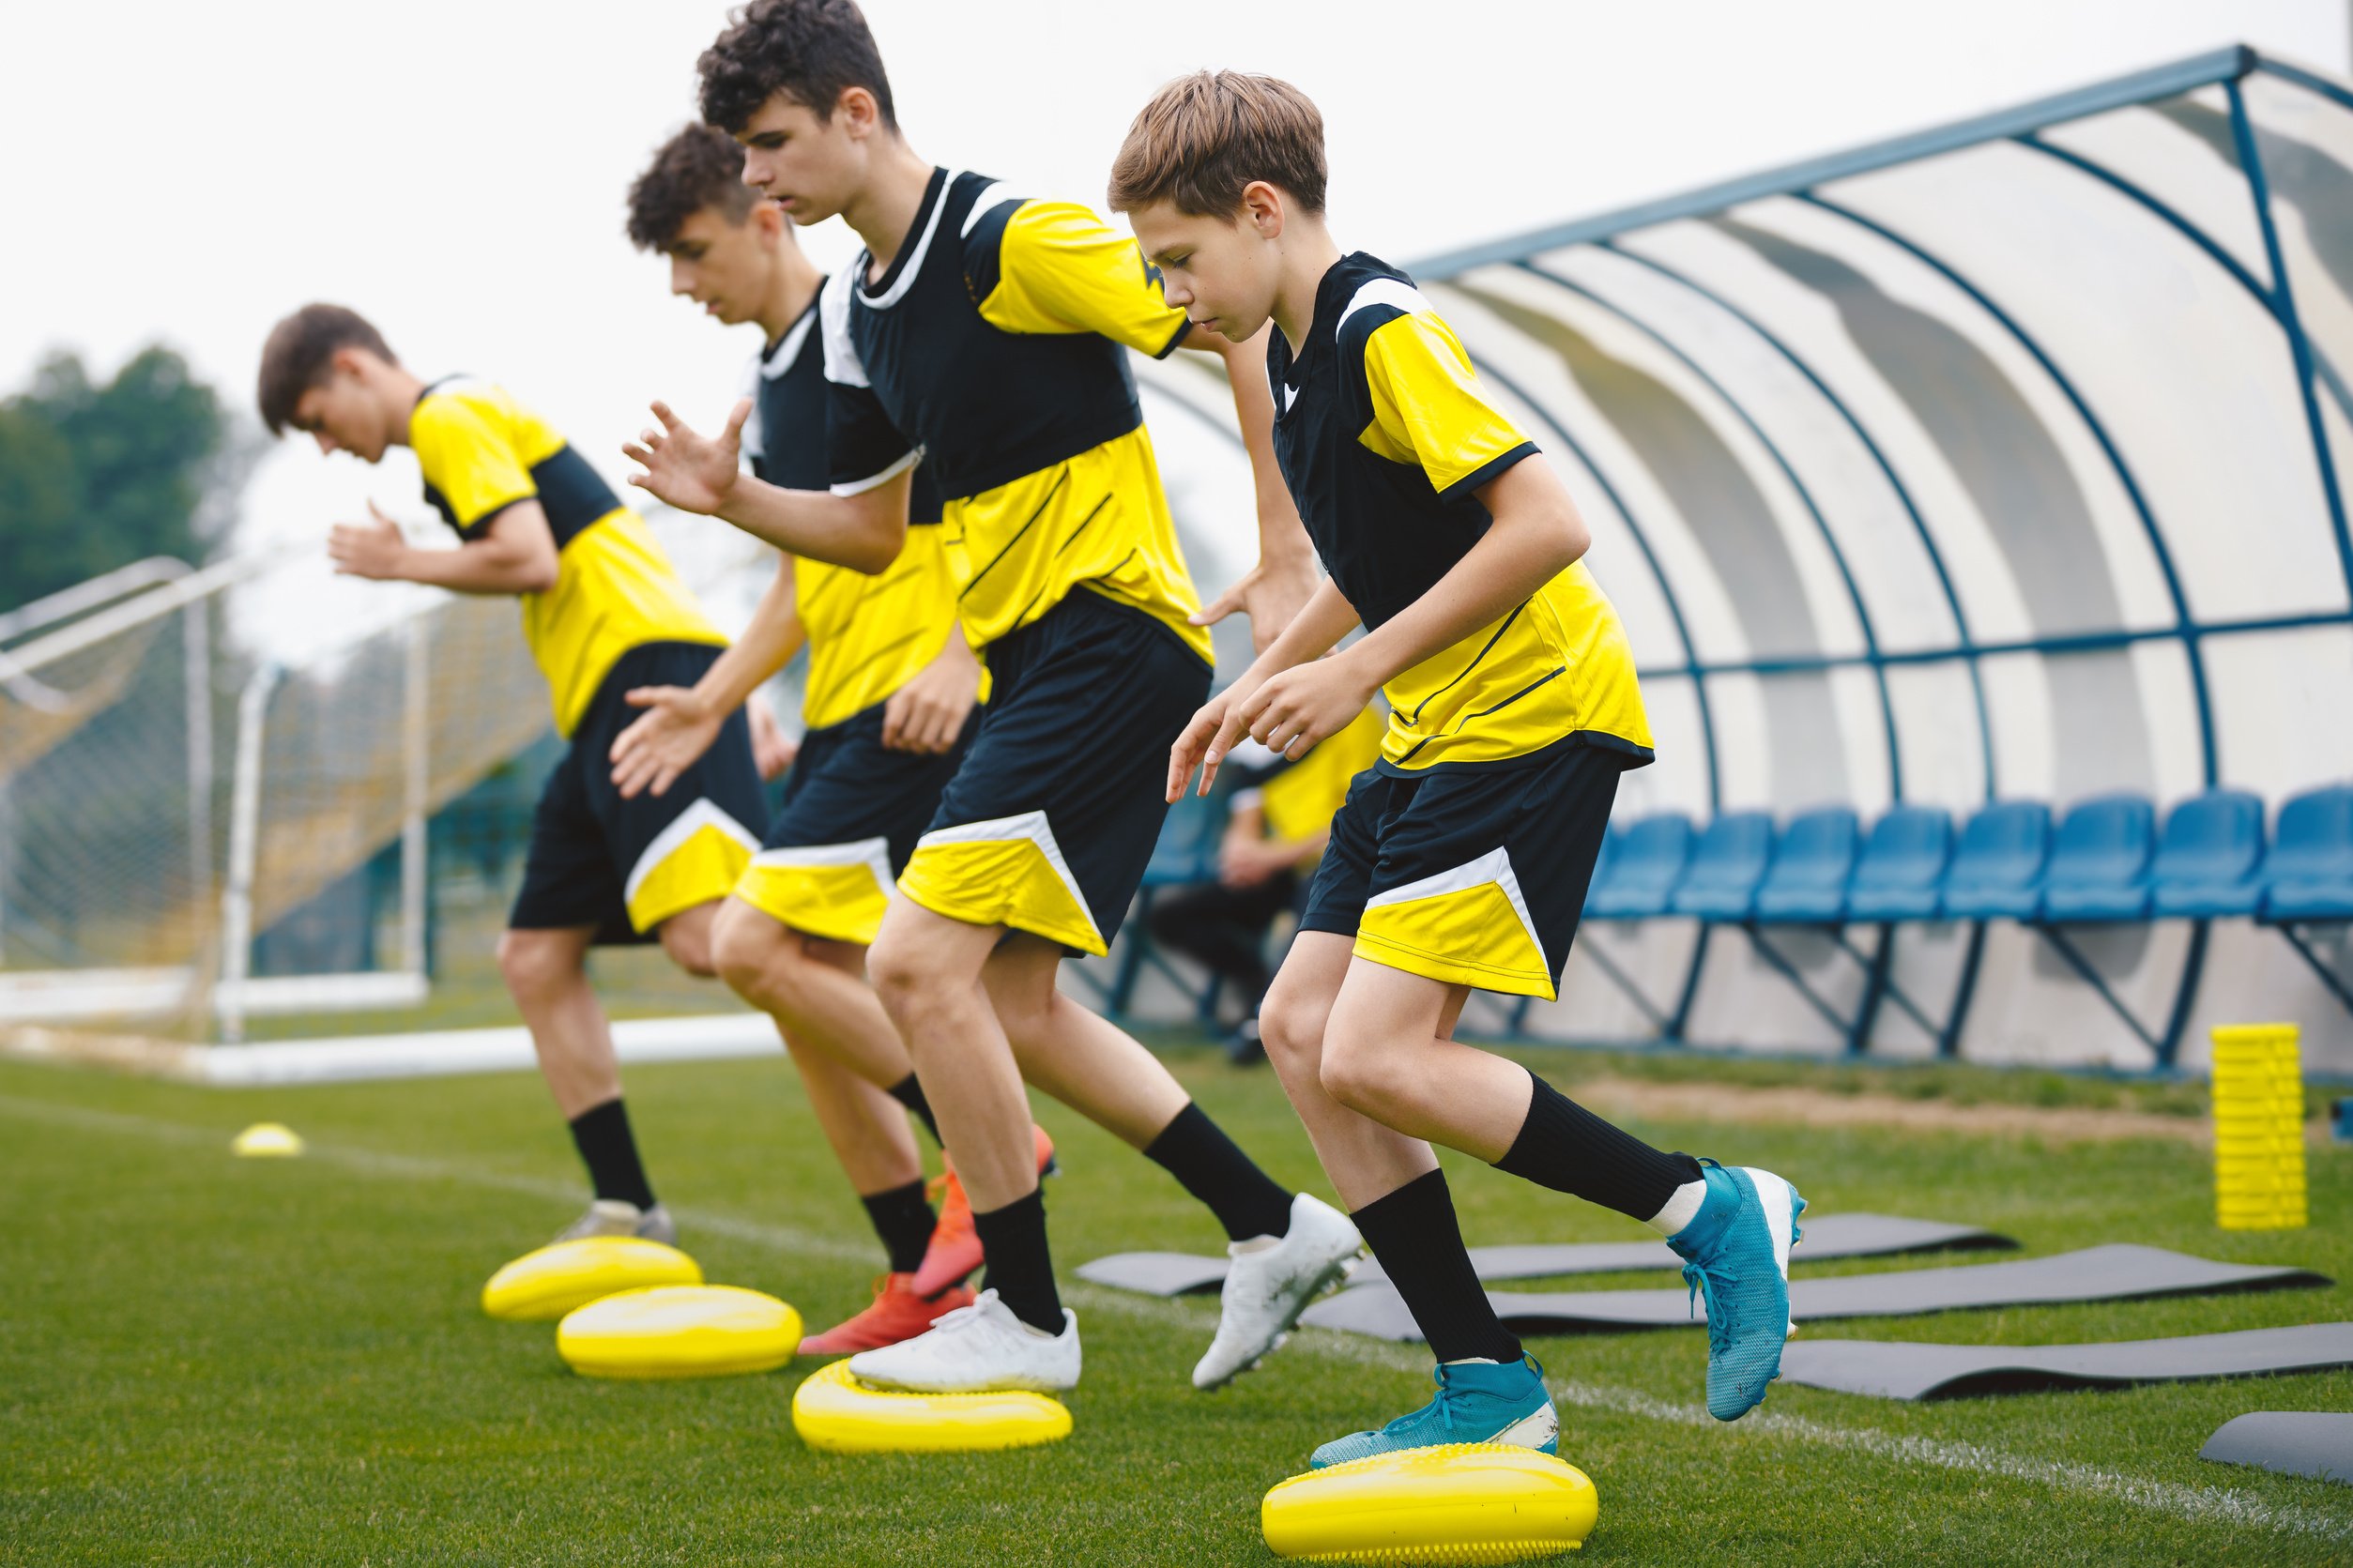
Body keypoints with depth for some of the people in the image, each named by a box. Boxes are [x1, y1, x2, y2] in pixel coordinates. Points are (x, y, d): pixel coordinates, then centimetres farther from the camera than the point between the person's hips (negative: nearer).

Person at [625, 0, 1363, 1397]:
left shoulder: (1017, 238, -15)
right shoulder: (854, 310, 13)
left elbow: (1242, 325, -15)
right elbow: (873, 533, 21)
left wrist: (1286, 558, -15)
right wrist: (731, 498, 4)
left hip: (1112, 636, -10)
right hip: (1028, 657, 10)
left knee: (922, 961, -15)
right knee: (1010, 1002, 12)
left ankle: (1026, 1321, -2)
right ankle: (1277, 1230, 23)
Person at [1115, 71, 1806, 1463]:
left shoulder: (1386, 334, -17)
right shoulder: (1299, 355, 14)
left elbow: (1547, 521, -25)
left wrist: (1360, 668, -21)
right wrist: (1266, 680, 22)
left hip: (1534, 719, -10)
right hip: (1433, 735, 10)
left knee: (1378, 1056, -17)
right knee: (1303, 1028, 4)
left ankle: (1714, 1215, -2)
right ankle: (1489, 1393, 7)